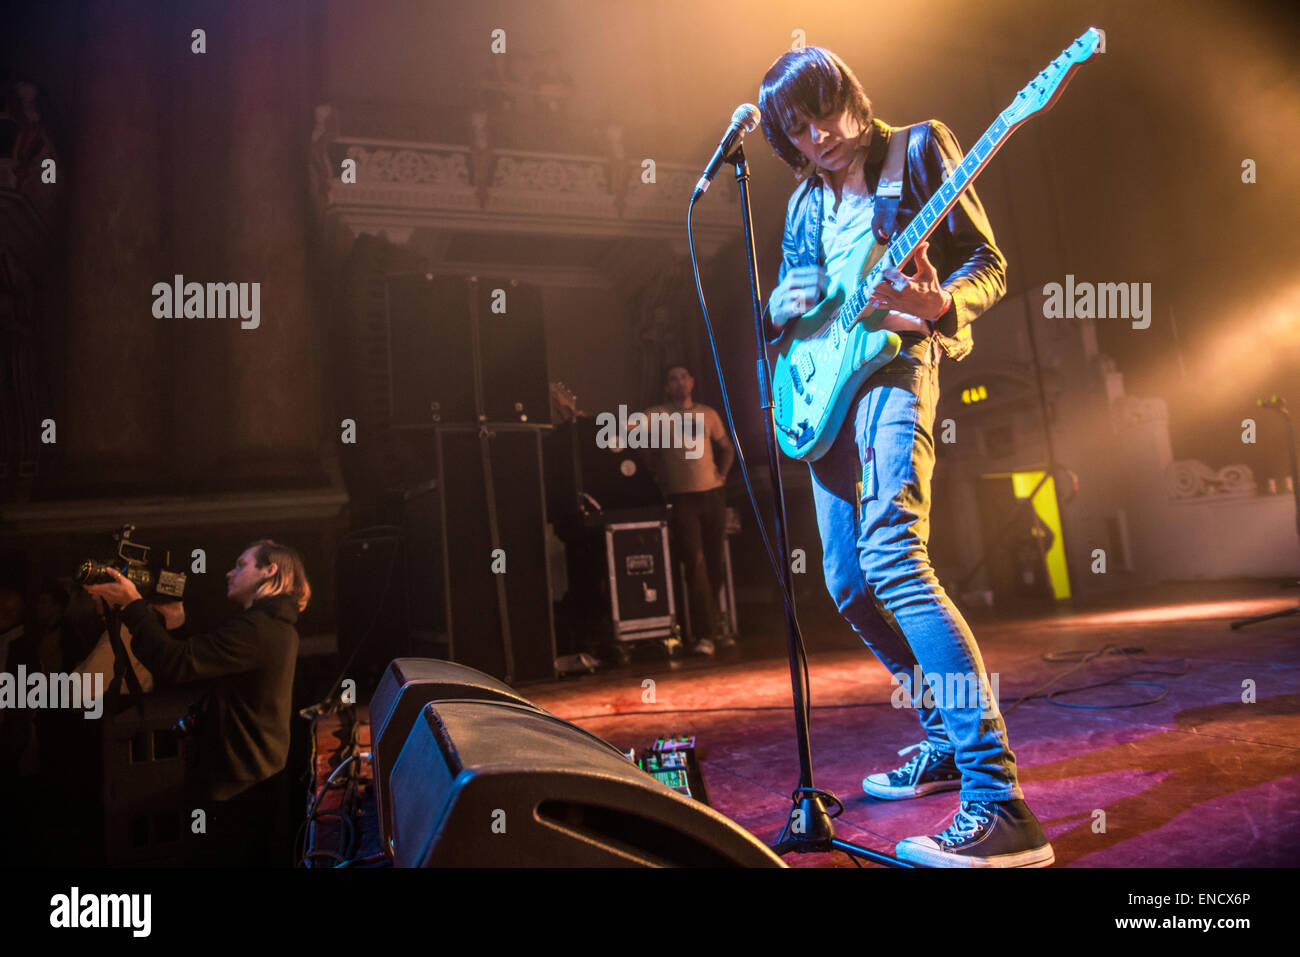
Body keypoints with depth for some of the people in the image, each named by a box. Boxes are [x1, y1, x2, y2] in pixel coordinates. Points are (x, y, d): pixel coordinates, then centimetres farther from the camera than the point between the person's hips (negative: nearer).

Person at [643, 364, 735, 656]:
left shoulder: (707, 414, 14)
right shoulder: (658, 415, 4)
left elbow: (727, 448, 24)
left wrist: (722, 473, 10)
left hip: (713, 494, 4)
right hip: (682, 499, -3)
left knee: (714, 563, 8)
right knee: (695, 562, -9)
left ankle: (716, 628, 22)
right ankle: (705, 634, -5)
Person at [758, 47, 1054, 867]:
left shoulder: (918, 150, 3)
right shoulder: (805, 203, 19)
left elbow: (990, 266, -1)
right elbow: (785, 299, 25)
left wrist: (938, 306, -23)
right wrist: (784, 306, 0)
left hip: (895, 366, -7)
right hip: (829, 383, 8)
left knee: (891, 556, -27)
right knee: (848, 583, 6)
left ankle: (999, 800, -27)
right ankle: (949, 738, 22)